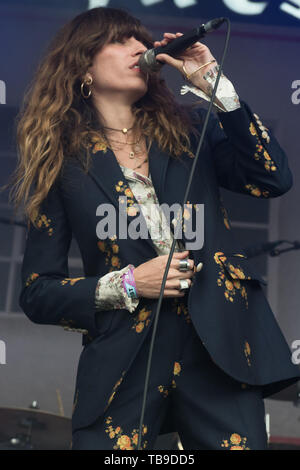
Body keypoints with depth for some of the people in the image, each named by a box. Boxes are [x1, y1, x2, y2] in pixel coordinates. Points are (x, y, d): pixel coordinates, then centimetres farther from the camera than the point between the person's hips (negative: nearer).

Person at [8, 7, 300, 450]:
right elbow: (36, 293, 4)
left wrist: (215, 86, -5)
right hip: (124, 360, -2)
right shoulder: (65, 163, 5)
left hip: (220, 347, 2)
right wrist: (127, 284, -9)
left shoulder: (190, 128, 12)